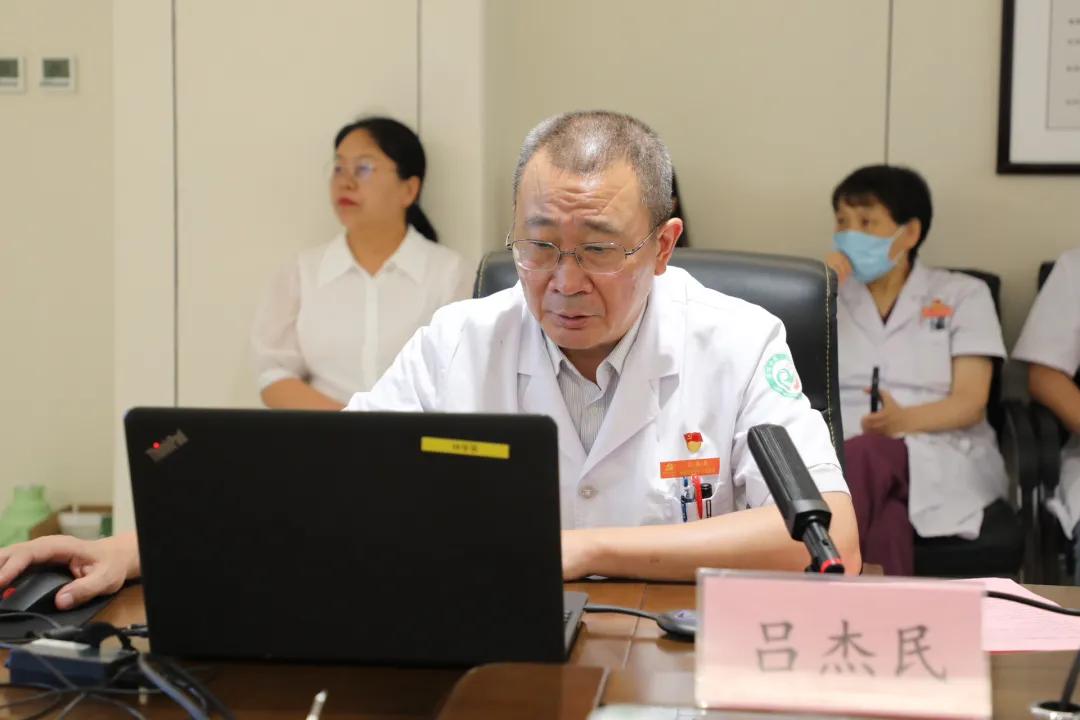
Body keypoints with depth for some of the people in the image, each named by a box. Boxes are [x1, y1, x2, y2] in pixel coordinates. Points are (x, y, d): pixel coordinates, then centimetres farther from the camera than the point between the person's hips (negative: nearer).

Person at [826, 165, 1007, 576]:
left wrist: (905, 421, -21)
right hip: (838, 456, 2)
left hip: (941, 456, -1)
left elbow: (970, 403, 1)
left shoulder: (962, 295, 12)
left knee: (866, 454, -40)